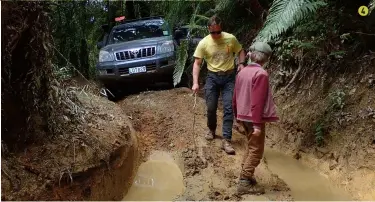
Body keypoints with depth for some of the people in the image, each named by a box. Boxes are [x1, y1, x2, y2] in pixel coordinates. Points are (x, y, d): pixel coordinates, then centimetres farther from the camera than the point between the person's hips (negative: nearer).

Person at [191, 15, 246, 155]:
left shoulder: (231, 38, -8)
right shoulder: (203, 43, -9)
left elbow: (240, 51, 9)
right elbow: (197, 64, -7)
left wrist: (241, 64, -10)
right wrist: (195, 83, -16)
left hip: (229, 77, 0)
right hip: (212, 77, 1)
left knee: (229, 108, -6)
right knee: (211, 107, 7)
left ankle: (226, 141, -2)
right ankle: (212, 130, 36)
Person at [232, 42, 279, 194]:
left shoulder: (242, 72, 6)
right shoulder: (261, 74, -17)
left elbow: (235, 97, 12)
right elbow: (258, 101, -22)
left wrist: (237, 116, 22)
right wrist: (257, 124, -20)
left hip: (243, 116, 8)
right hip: (254, 118, -8)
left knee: (251, 145, 21)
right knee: (256, 149, 1)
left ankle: (245, 175, 29)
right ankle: (245, 183, 4)